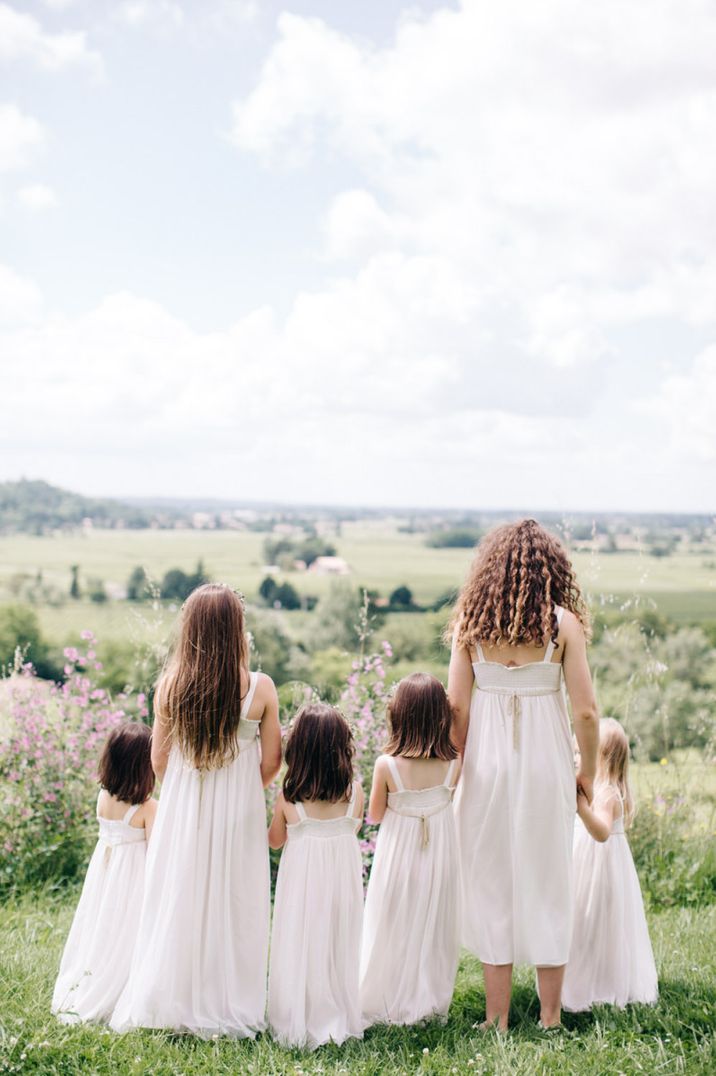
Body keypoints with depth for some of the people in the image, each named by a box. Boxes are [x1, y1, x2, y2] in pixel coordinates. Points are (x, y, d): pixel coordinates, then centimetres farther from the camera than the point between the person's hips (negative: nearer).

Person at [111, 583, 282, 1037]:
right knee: (232, 905, 10)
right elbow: (271, 762, -4)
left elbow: (159, 760, 1)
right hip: (238, 813, -1)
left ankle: (173, 1003, 22)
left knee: (180, 902, 14)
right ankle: (230, 1005, 18)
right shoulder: (261, 689, -12)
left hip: (182, 811, 2)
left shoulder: (170, 686, -8)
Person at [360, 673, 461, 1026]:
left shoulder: (387, 765, -19)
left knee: (393, 929, 13)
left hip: (399, 854, -2)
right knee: (433, 927, 16)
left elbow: (375, 815, -6)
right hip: (439, 853, 2)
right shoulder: (453, 764, -13)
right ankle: (430, 1002, 27)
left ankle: (387, 1004, 22)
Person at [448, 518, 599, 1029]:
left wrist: (456, 766, 8)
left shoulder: (472, 621, -3)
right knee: (546, 882, 11)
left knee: (491, 885, 11)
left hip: (487, 763, 1)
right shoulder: (562, 622, -7)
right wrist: (588, 772, 6)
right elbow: (585, 710, -8)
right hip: (545, 762, -1)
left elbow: (456, 705, -4)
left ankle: (497, 1019, 18)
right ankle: (550, 1017, 21)